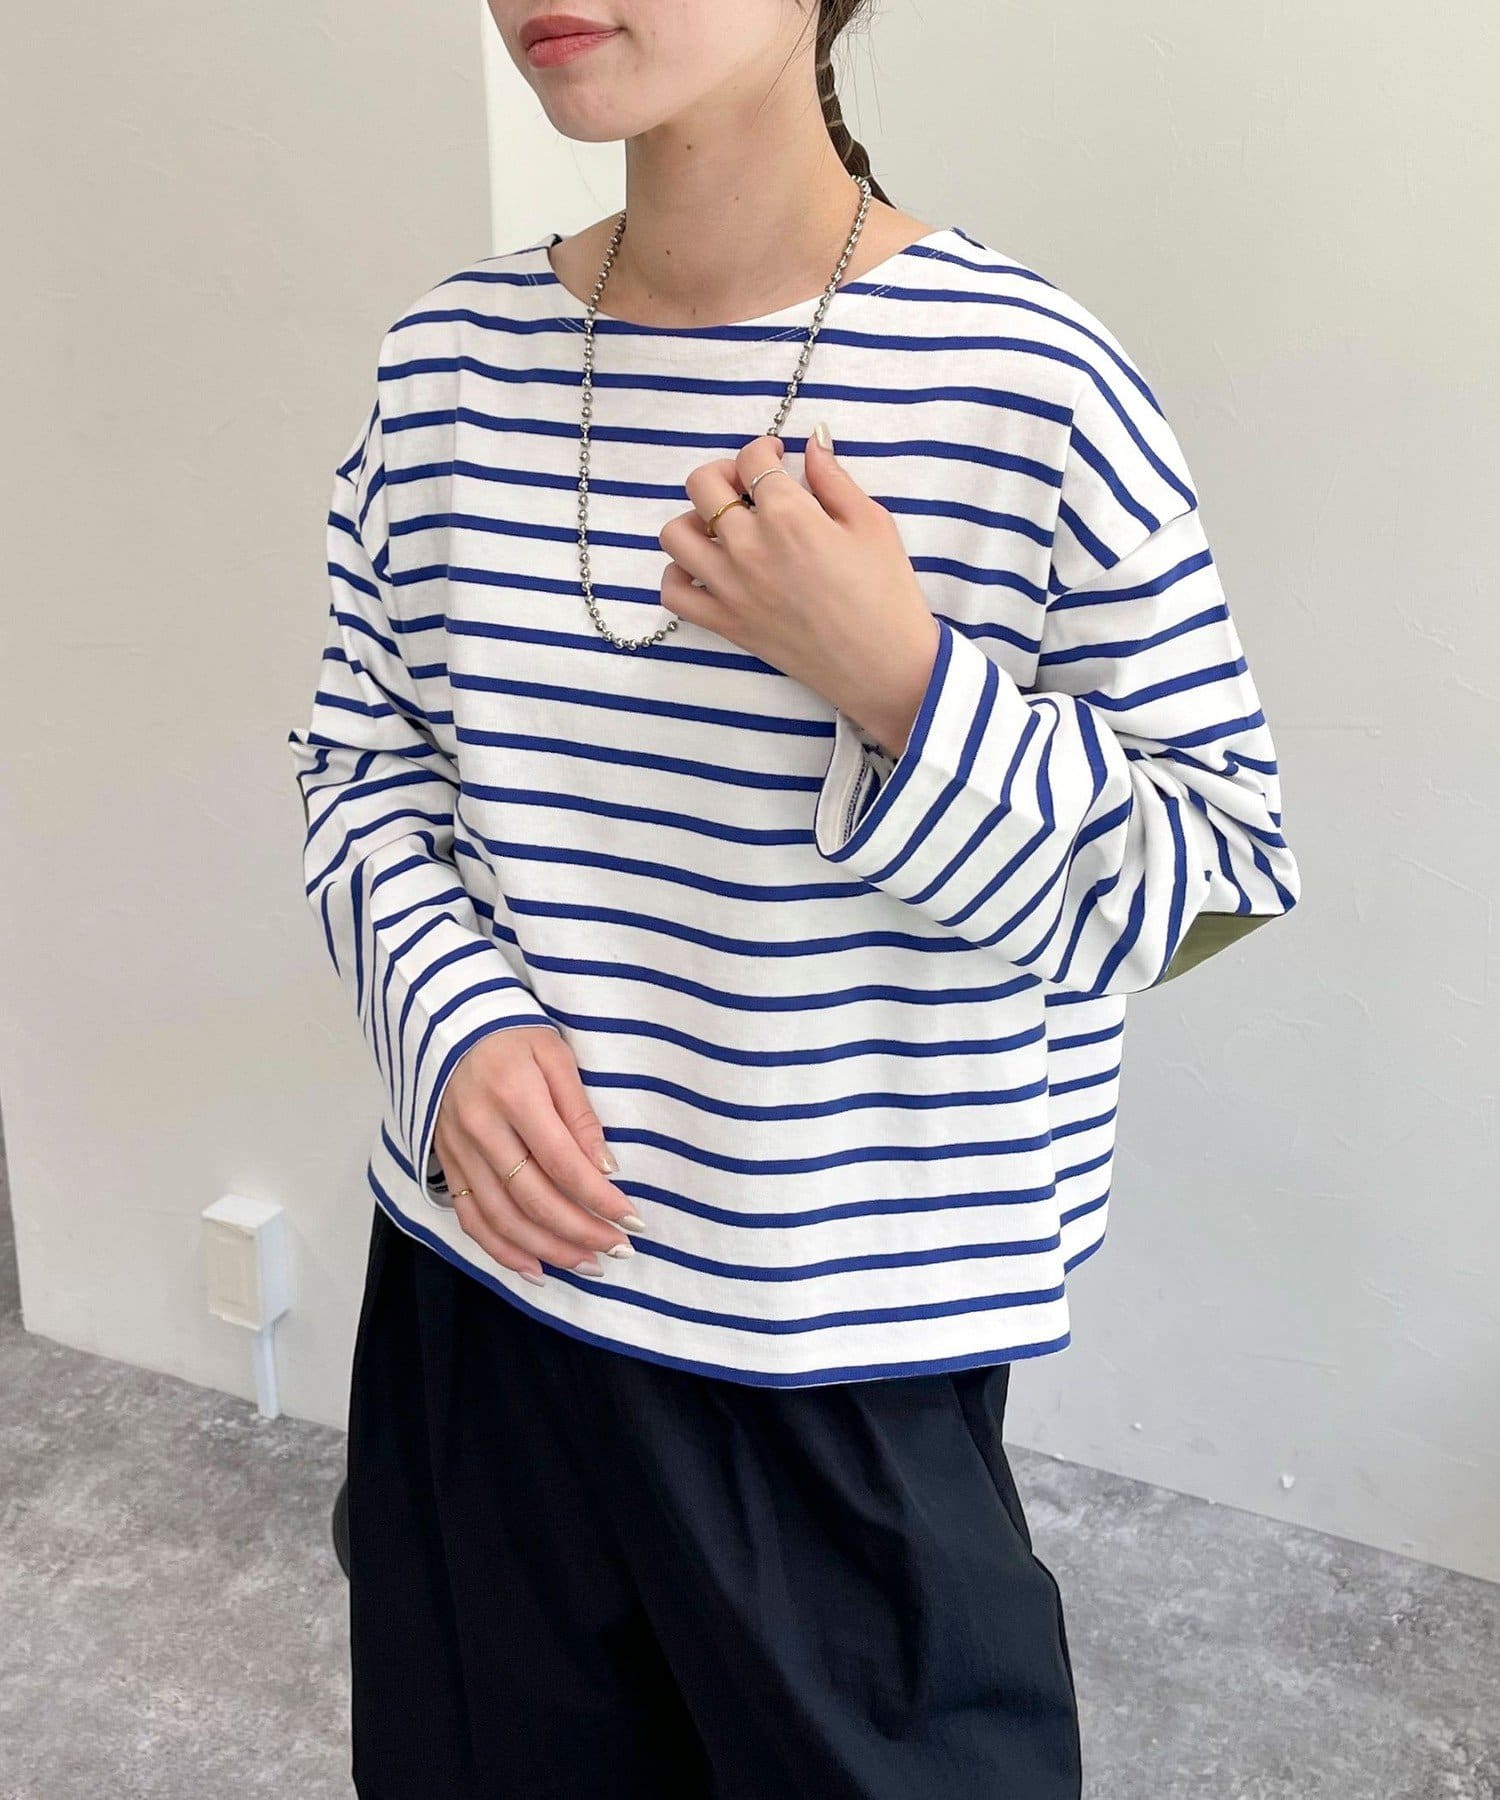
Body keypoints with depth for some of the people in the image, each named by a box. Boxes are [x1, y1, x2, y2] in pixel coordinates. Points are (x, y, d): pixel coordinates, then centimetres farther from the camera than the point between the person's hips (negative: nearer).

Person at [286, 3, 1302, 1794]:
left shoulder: (1026, 386, -15)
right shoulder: (449, 355, -1)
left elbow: (1214, 883, -10)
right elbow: (363, 758, 8)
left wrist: (902, 681, -25)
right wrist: (455, 1019, -10)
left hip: (843, 1373, -4)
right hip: (476, 1293, 5)